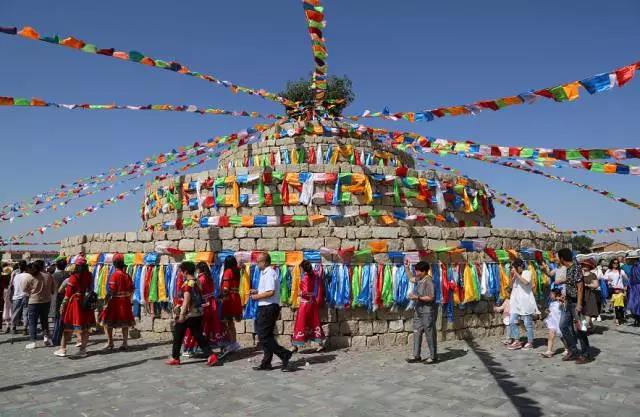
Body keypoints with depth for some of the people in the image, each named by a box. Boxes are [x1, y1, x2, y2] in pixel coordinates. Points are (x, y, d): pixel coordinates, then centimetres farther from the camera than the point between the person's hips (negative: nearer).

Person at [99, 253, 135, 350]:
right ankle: (125, 343, 14)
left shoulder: (115, 275, -12)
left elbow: (111, 291, -17)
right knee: (125, 323, 11)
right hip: (126, 302, 6)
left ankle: (110, 343, 9)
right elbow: (131, 290, 6)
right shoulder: (127, 275, 5)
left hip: (116, 301, -6)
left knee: (107, 322, 9)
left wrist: (106, 302, -11)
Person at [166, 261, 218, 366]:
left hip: (187, 314, -7)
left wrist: (181, 314, -22)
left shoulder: (187, 283, -16)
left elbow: (186, 300, -22)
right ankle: (211, 356, -1)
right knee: (199, 336, 8)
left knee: (178, 336, 11)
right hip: (197, 313, 8)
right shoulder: (198, 282, 8)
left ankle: (175, 358, 22)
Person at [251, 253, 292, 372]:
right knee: (266, 335, 13)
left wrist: (257, 297, -14)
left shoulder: (269, 273, -16)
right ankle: (266, 363, 20)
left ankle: (284, 354, -7)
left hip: (268, 308, -11)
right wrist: (257, 291, 14)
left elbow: (270, 292, -25)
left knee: (263, 336, -7)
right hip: (267, 307, 11)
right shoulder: (266, 273, 16)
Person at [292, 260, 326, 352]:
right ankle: (320, 344, 15)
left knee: (300, 323, 2)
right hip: (313, 302, 6)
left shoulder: (305, 277, -17)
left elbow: (305, 292, -20)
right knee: (314, 322, 13)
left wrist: (300, 293, -2)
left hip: (305, 303, -6)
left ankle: (295, 345, 8)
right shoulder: (314, 275, 1)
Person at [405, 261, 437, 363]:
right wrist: (406, 268, 20)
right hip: (419, 311, 9)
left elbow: (431, 298, -22)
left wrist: (418, 297, -24)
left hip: (428, 311, -9)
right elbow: (411, 278, 29)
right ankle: (416, 356, 19)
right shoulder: (419, 279, 7)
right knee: (417, 332, 11)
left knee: (430, 334, 2)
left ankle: (433, 357, 15)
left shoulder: (428, 281, -19)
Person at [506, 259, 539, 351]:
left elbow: (526, 282, -24)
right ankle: (517, 341, 9)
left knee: (527, 323, 2)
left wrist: (516, 273, -20)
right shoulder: (515, 274, 13)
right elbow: (511, 286, 12)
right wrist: (512, 277, -1)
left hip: (525, 301, -7)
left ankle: (530, 342, 13)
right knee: (512, 321, 1)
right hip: (516, 301, 7)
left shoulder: (527, 272, -6)